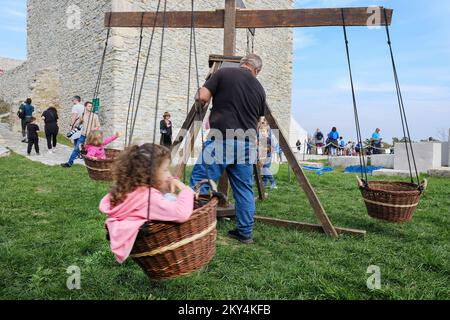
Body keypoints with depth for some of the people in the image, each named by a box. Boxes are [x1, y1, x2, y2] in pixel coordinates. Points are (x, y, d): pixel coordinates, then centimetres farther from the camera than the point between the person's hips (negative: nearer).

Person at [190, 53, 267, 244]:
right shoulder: (259, 88, 15)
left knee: (199, 183, -1)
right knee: (244, 189, 12)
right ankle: (245, 232, 19)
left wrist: (201, 102, 18)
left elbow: (202, 97, -4)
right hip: (247, 143, 5)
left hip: (221, 140, -4)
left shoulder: (224, 73, 3)